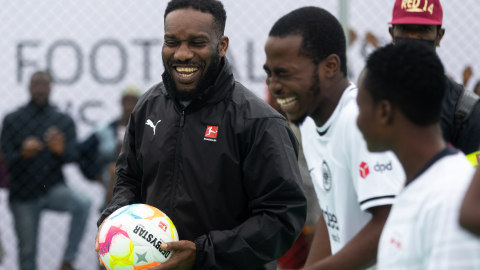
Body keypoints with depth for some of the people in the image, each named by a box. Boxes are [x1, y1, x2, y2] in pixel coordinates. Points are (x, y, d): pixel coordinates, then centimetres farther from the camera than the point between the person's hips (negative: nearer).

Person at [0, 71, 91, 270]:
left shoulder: (64, 121, 6)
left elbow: (72, 156, -4)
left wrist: (61, 151, -28)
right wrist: (23, 154, -26)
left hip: (53, 189, 0)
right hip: (23, 194, 0)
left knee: (83, 204, -29)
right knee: (27, 252, 2)